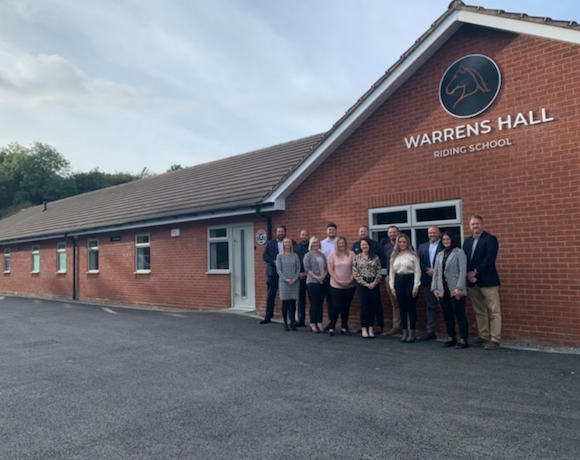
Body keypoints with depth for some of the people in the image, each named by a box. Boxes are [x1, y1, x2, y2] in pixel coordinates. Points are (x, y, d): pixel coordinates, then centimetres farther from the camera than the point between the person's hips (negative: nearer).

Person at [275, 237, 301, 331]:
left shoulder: (295, 256, 8)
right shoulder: (280, 256, 4)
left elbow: (298, 268, 5)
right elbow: (278, 269, -1)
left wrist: (294, 279, -8)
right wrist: (285, 279, -12)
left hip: (294, 282, 1)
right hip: (284, 282, -1)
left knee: (293, 303, 2)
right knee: (285, 303, 0)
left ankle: (292, 323, 8)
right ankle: (285, 323, 8)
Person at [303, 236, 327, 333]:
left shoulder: (322, 255, 14)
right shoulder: (308, 255, -1)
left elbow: (327, 267, 11)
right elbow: (307, 269, -9)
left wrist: (323, 276, -8)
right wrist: (316, 277, -15)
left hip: (322, 282, 5)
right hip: (312, 282, -5)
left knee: (320, 303, 7)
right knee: (314, 303, -3)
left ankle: (319, 323, 13)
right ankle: (313, 324, 4)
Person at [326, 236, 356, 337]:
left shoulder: (351, 254, 1)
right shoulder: (332, 254, -1)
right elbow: (330, 269, -3)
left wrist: (350, 280, -11)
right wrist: (338, 281, -11)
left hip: (349, 286, 2)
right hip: (336, 286, -2)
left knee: (346, 307, 9)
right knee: (336, 307, -3)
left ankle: (344, 327, 20)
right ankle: (331, 327, 10)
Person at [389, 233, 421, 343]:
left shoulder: (413, 255, -3)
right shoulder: (394, 256, 10)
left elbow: (417, 271, -5)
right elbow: (391, 272, 12)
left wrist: (416, 286, -10)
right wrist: (392, 286, 6)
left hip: (410, 280, -4)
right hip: (398, 281, 4)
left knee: (411, 308, 2)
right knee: (402, 308, 8)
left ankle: (412, 333, 13)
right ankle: (404, 332, 17)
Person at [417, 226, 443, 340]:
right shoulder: (422, 246, 14)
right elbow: (418, 261, 4)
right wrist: (427, 270, -9)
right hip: (428, 280, 5)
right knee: (430, 306, 10)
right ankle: (430, 331, 16)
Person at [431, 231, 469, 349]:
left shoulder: (459, 252, -1)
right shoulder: (439, 254, 15)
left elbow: (463, 271, -9)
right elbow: (436, 272, 13)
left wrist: (459, 288, -16)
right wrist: (434, 288, 6)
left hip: (455, 290, -5)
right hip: (443, 290, 5)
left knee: (459, 315, -2)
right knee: (447, 315, 10)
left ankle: (463, 339, 6)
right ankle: (451, 338, 20)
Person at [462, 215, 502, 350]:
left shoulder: (490, 239, -4)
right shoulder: (467, 241, 14)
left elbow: (489, 259, -15)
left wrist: (475, 272, -15)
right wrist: (469, 275, -8)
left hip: (487, 281, -6)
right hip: (472, 282, 6)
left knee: (494, 311, -3)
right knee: (479, 311, 12)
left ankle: (495, 339, 1)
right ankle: (484, 336, 23)